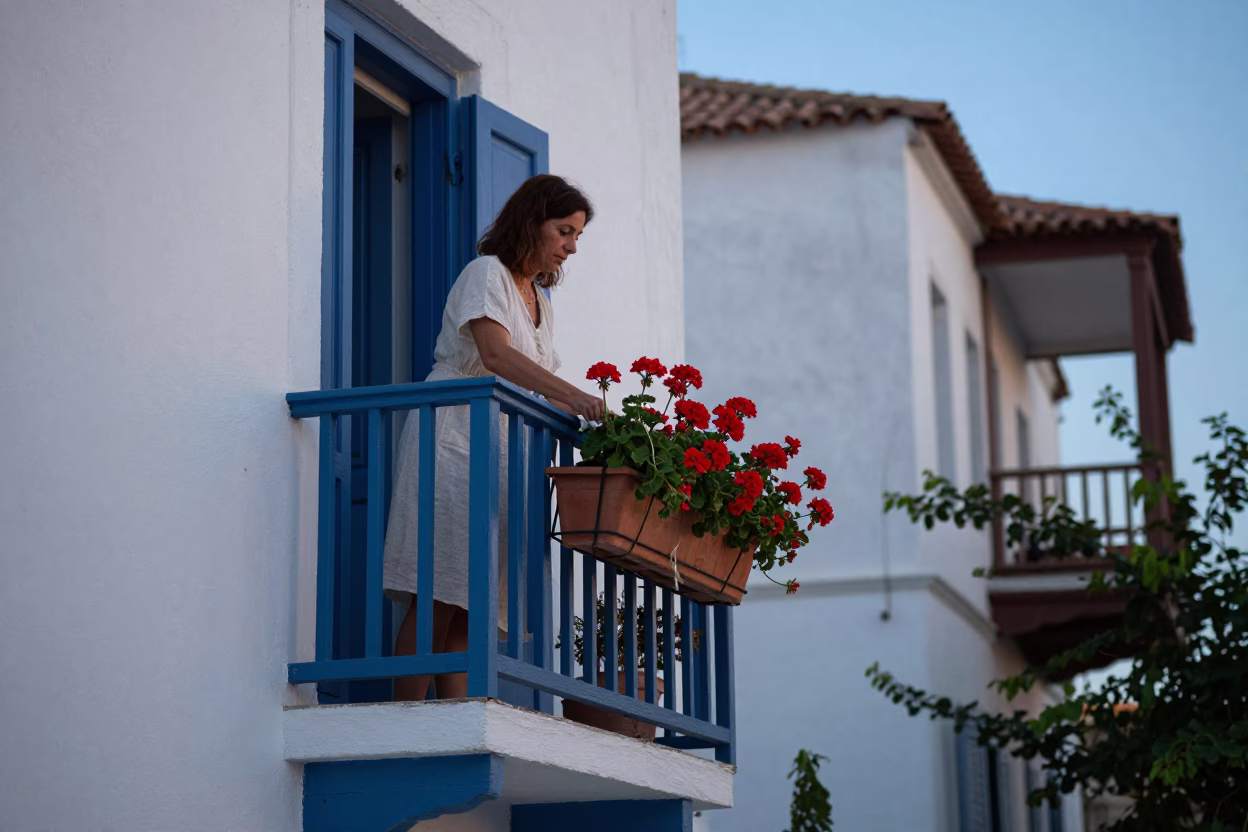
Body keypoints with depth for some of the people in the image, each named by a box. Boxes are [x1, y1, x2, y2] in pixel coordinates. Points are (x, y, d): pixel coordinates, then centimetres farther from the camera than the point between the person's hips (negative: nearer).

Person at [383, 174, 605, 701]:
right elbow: (495, 354, -20)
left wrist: (586, 416, 2)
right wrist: (572, 395, -31)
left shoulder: (540, 301, 23)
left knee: (467, 606, 0)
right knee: (435, 597, -14)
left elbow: (537, 393, 19)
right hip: (451, 437, -8)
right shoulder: (487, 272, -3)